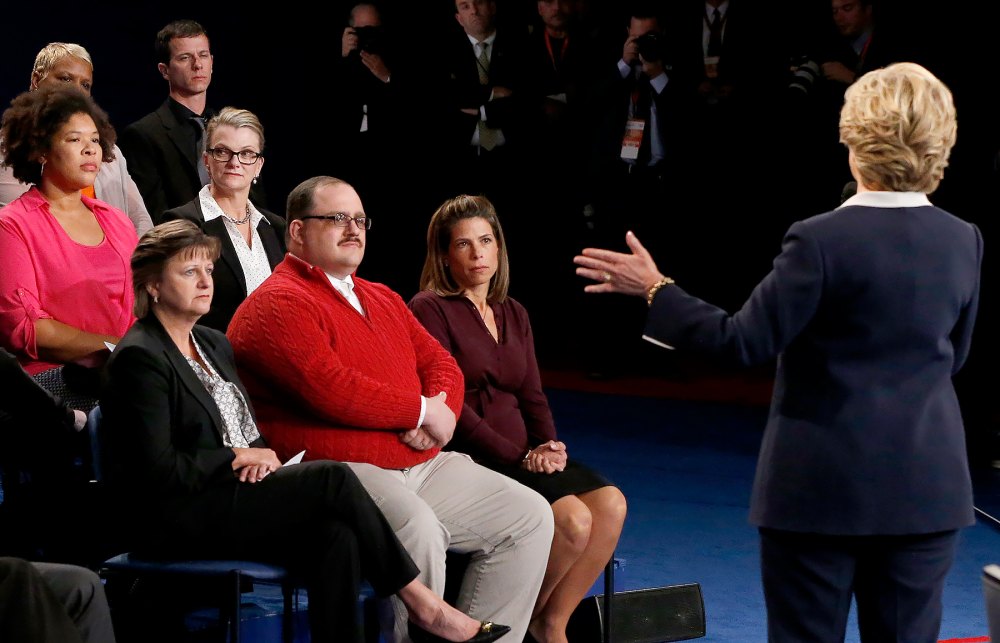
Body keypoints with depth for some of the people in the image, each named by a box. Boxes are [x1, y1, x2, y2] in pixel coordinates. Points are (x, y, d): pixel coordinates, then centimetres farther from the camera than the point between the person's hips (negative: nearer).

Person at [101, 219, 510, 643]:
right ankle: (422, 604, -12)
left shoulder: (214, 345, 19)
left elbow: (251, 433, 22)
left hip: (233, 499, 8)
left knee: (336, 536, -21)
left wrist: (261, 457, -3)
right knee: (332, 478, -20)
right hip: (178, 519, -8)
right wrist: (239, 458, -8)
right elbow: (157, 469, -17)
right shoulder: (139, 358, -9)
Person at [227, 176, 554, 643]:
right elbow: (331, 391, -19)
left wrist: (440, 410, -6)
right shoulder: (278, 304, -7)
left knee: (529, 516, -2)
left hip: (421, 462, 9)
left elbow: (440, 362, 19)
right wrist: (421, 410, -10)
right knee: (418, 527, -37)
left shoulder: (383, 301, 24)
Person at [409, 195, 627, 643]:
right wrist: (519, 457, -17)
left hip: (523, 457, 7)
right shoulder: (430, 310, -4)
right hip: (469, 460, -7)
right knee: (573, 519, -26)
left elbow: (532, 395, 16)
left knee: (610, 504, -17)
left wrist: (547, 445, -6)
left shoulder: (513, 315, 19)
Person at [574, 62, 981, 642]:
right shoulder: (964, 242, 0)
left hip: (823, 486, -4)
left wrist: (656, 291, -4)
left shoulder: (821, 241, -16)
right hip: (927, 486, 4)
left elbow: (746, 341, -14)